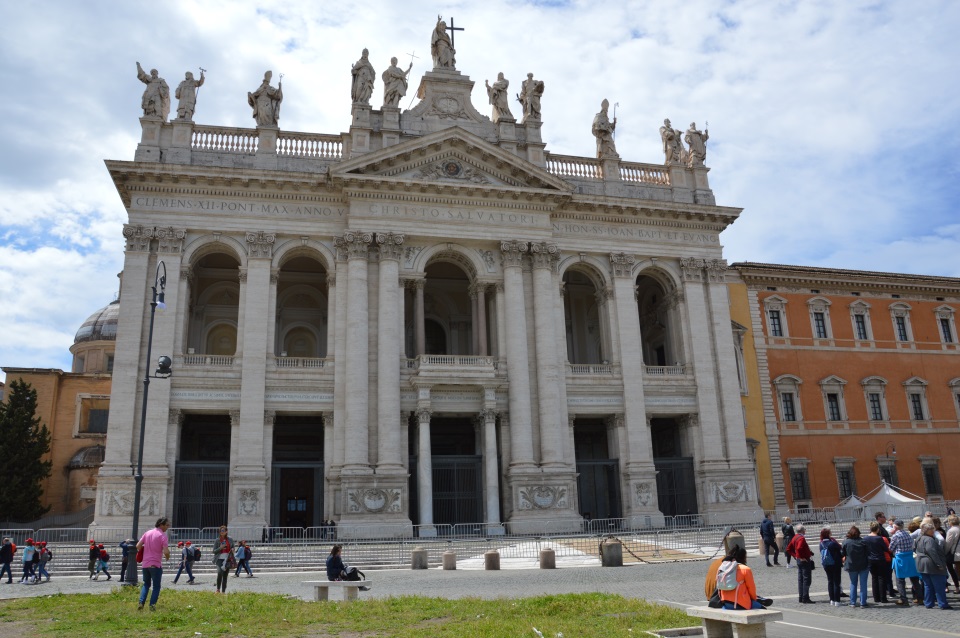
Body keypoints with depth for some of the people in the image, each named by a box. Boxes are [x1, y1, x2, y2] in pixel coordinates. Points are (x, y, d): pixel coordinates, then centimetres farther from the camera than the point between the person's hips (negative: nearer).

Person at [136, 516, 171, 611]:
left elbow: (138, 546, 8)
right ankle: (152, 605, 0)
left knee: (146, 584, 19)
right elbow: (166, 551, -18)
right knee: (156, 586, 7)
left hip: (145, 564, 6)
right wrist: (167, 557, 3)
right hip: (156, 564, -6)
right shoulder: (162, 535, -11)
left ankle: (141, 603, 6)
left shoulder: (147, 533, 8)